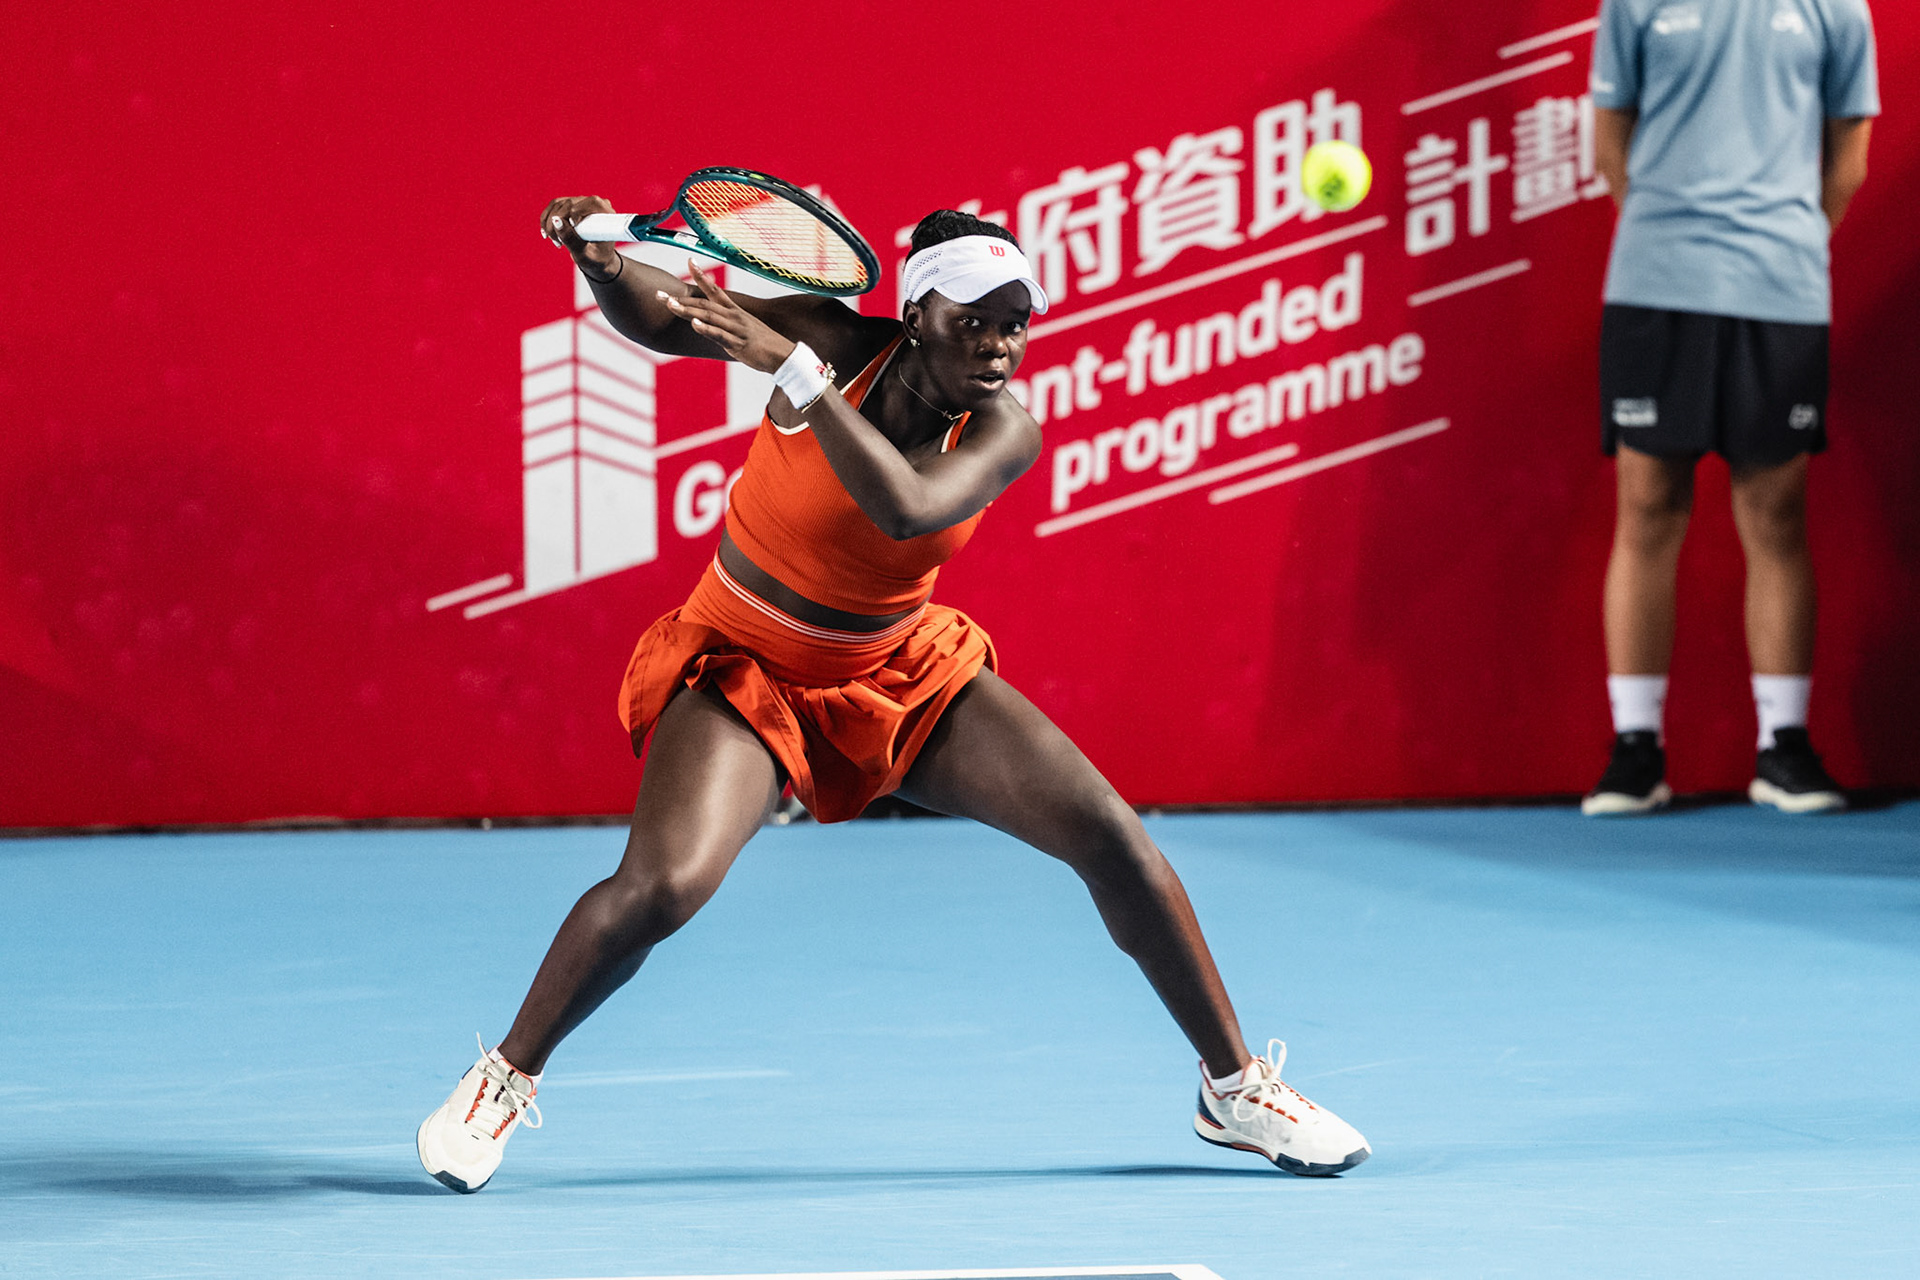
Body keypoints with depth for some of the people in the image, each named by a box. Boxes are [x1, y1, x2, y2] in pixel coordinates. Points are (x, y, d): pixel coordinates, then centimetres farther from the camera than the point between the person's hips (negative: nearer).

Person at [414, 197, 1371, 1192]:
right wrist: (597, 256, -40)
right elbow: (652, 316, -19)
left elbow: (907, 509, -38)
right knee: (660, 886, -28)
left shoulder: (1003, 435, -17)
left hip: (903, 671, 3)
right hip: (746, 669, -3)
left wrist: (793, 371, -43)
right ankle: (504, 1080, -2)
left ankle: (1234, 1088, 11)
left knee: (1111, 836, -7)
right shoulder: (838, 344, -20)